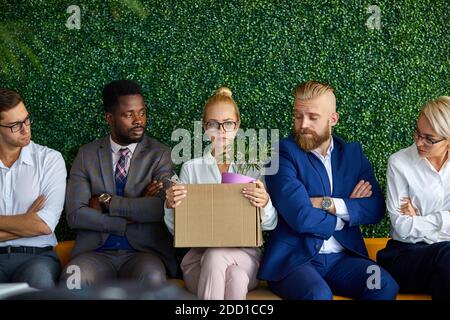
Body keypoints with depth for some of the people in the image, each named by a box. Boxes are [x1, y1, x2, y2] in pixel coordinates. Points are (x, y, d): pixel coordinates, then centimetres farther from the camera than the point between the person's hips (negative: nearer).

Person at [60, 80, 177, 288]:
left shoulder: (160, 155, 7)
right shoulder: (87, 155, 10)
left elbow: (161, 208, -10)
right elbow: (75, 214, -2)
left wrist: (106, 202, -7)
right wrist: (134, 211, -8)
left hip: (144, 251, 0)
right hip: (96, 251, 1)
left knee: (152, 277, -35)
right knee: (71, 278, -33)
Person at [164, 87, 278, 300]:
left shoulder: (252, 168, 8)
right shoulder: (190, 168, 8)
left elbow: (270, 225, 4)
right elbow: (176, 228, 7)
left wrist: (265, 204, -19)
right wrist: (170, 206, -15)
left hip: (243, 256, 1)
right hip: (198, 257, 0)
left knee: (216, 256, -34)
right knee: (235, 277, -34)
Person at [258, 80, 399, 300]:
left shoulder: (352, 153, 12)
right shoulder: (284, 153, -4)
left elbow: (376, 209, 1)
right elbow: (300, 217, -17)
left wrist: (330, 204, -11)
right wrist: (348, 213, -2)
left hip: (343, 257, 5)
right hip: (294, 257, -5)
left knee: (385, 286, -23)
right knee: (319, 294, -35)